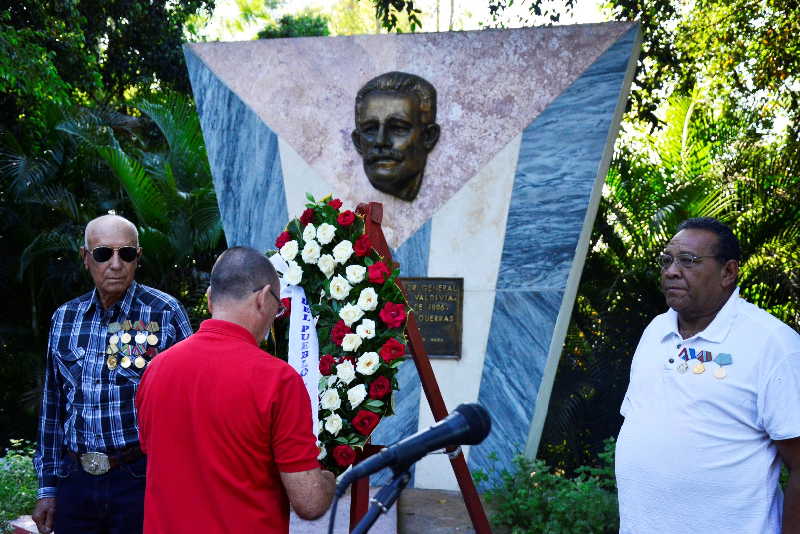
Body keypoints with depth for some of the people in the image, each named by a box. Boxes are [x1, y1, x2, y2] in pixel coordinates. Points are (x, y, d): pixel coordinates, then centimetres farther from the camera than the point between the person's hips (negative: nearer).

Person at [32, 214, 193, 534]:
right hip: (77, 481, 4)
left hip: (142, 479, -4)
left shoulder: (164, 312, -5)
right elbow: (52, 407, 13)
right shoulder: (64, 319, 8)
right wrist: (48, 487, 12)